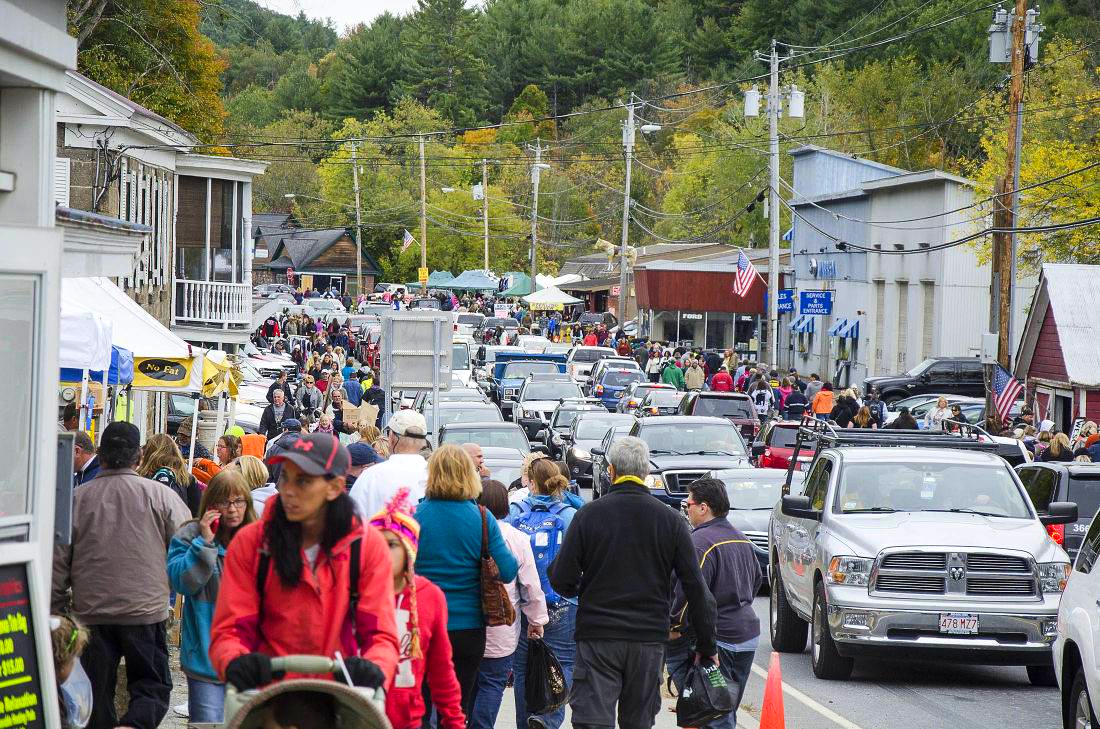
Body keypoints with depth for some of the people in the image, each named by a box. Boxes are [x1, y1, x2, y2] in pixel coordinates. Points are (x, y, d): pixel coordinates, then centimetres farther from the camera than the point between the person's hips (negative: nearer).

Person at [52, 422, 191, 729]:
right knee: (152, 687, 6)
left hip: (91, 613, 1)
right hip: (147, 610, -1)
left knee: (96, 694, 10)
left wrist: (56, 611, 13)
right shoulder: (161, 496, -5)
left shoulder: (77, 498, -1)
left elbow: (58, 562, 2)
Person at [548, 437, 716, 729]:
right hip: (650, 639, 2)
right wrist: (707, 646, 8)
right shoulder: (671, 520, 2)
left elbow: (562, 581, -5)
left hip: (597, 637, -2)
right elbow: (696, 589, 1)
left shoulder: (588, 515, -3)